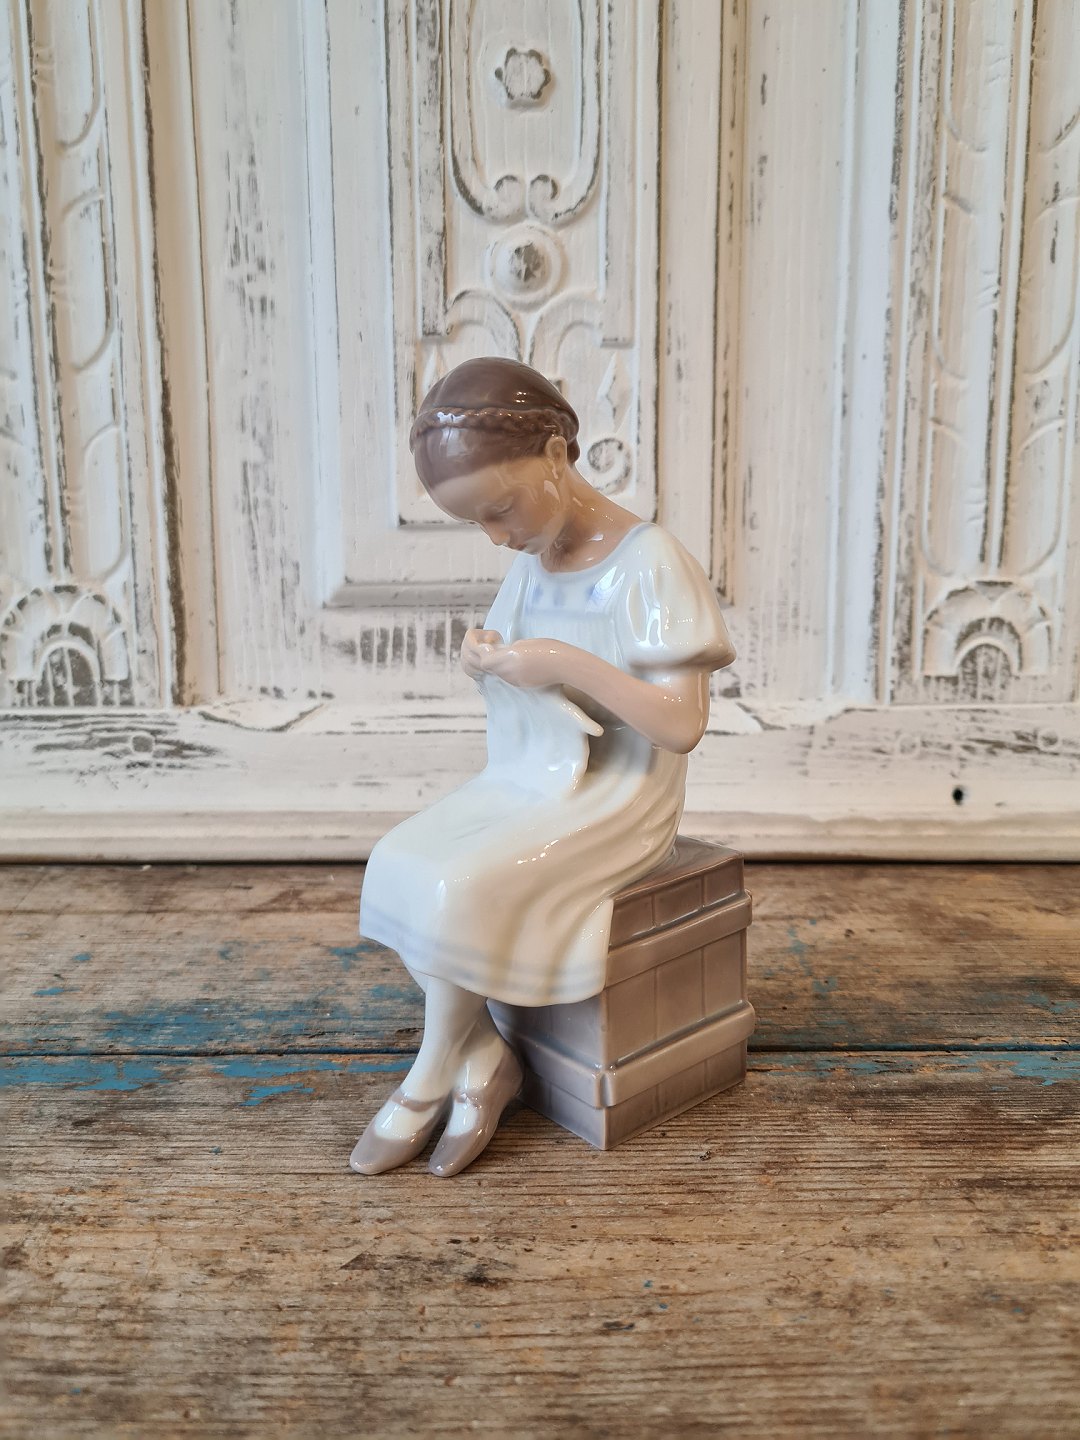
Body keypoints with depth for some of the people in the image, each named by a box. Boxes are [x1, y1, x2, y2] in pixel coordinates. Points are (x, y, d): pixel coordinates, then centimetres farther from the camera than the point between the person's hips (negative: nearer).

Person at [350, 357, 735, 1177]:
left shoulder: (648, 562, -17)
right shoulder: (534, 559, 5)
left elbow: (683, 725, -20)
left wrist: (569, 664, -27)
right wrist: (486, 662, -6)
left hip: (615, 797, -7)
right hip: (526, 779, 7)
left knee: (462, 890, -25)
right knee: (400, 867, -13)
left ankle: (431, 1081, 1)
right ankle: (483, 1058, 0)